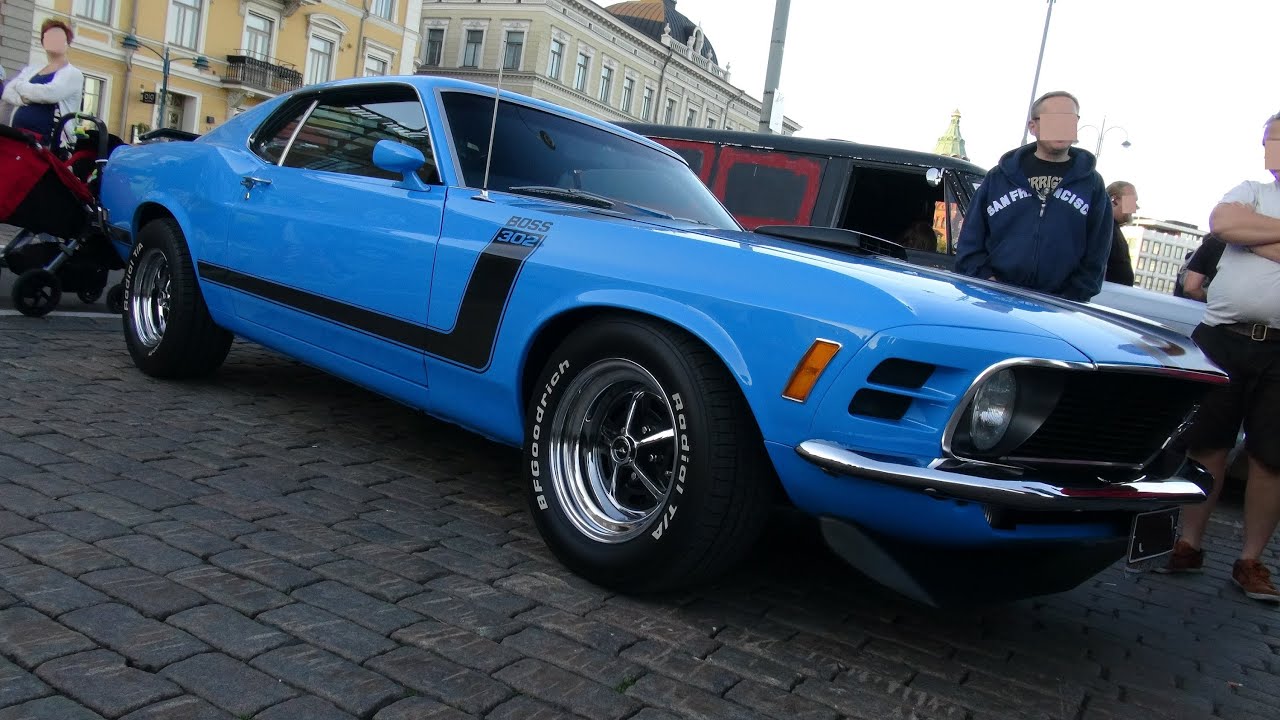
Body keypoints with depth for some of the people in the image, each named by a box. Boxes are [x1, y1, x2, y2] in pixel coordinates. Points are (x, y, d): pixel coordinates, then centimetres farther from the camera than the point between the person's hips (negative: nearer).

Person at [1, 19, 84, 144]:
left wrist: (21, 86, 1)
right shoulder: (31, 69, 21)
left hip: (49, 141, -6)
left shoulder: (73, 74, 1)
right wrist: (25, 98, -11)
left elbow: (50, 93, -16)